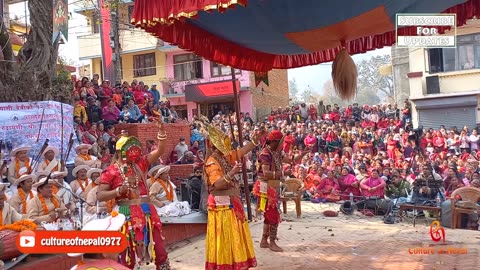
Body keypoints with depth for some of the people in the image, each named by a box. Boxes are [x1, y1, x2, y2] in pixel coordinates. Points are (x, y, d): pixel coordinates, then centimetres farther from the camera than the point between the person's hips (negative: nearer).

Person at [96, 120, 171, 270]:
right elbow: (100, 195, -5)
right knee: (127, 255, 7)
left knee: (160, 251, 7)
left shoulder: (140, 163, 9)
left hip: (148, 212, 4)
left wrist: (161, 130, -10)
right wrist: (118, 191, -19)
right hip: (127, 215, -3)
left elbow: (160, 150, 2)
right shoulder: (111, 171, -2)